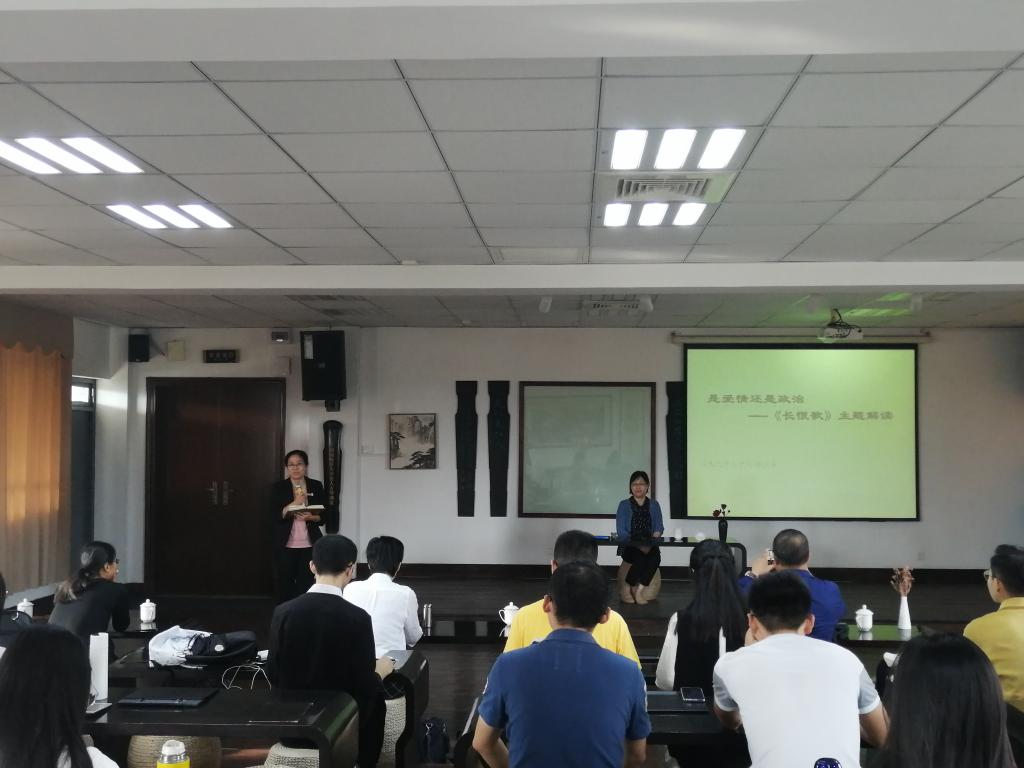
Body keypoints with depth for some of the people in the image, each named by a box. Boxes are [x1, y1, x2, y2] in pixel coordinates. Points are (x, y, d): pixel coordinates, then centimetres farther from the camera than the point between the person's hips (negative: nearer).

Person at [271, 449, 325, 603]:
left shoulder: (316, 486, 7)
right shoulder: (278, 488, 4)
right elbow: (275, 515, -6)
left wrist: (311, 517, -14)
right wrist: (294, 504, -18)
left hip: (309, 545, 0)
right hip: (285, 546, 0)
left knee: (307, 586, -4)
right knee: (285, 586, 2)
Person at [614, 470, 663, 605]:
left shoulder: (654, 505, 15)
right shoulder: (624, 505, 7)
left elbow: (659, 527, 6)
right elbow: (621, 531, -4)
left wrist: (656, 534, -19)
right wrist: (638, 545, -18)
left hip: (649, 545, 2)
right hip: (629, 547, -2)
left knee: (655, 557, -32)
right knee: (640, 557, -34)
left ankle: (639, 590, -25)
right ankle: (627, 588, -13)